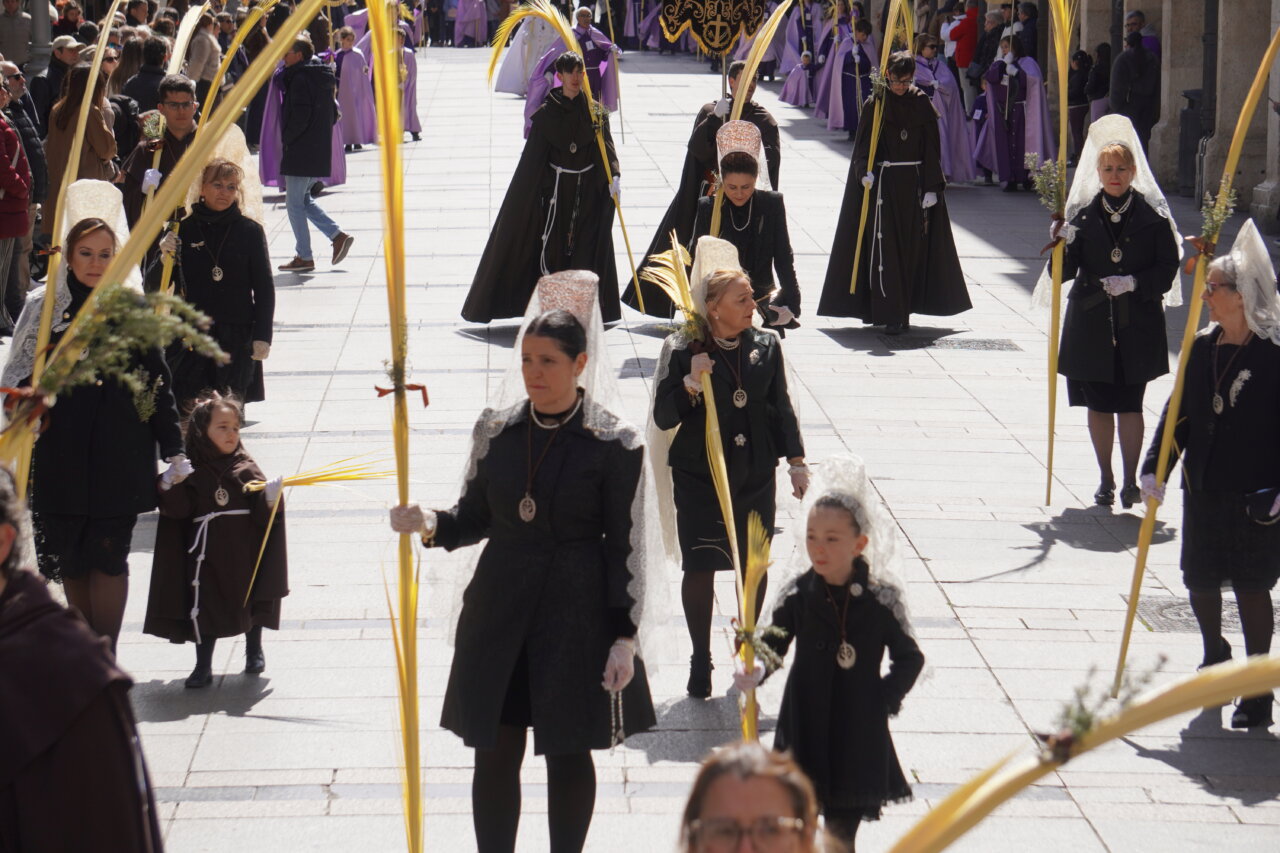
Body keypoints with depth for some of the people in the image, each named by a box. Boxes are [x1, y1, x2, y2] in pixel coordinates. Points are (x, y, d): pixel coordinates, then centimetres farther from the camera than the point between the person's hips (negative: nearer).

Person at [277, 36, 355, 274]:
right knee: (304, 199, 20)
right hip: (320, 151, 9)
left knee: (294, 203, -1)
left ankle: (304, 257, 1)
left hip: (301, 152, -9)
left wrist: (287, 139, -11)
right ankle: (337, 235, 11)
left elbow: (300, 115, -23)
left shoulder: (299, 78, -15)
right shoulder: (325, 77, 12)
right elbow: (333, 113, 17)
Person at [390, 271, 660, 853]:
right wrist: (429, 525, -11)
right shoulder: (496, 429, 3)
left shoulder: (614, 444, -8)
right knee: (495, 753, 6)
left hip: (578, 615, -3)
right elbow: (476, 517, 11)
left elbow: (627, 546, -6)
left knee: (569, 753, 7)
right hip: (499, 608, 3)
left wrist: (624, 637, -9)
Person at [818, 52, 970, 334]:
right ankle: (890, 314, -9)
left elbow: (931, 150, 5)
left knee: (912, 246, 4)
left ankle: (903, 310, 13)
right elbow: (863, 145, -2)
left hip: (914, 183, 2)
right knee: (885, 249, -8)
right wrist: (865, 172, -20)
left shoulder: (922, 104, 4)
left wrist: (932, 188, -1)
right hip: (883, 182, -2)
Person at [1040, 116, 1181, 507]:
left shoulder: (1153, 216, -1)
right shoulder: (1082, 214, 3)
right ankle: (1106, 480, 18)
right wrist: (1062, 246, -19)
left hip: (1138, 325, -2)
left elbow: (1167, 270, -1)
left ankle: (1131, 480, 7)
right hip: (1091, 324, 2)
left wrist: (1134, 282, -16)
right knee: (1099, 405, 7)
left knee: (1130, 404, -3)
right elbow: (1064, 272, 0)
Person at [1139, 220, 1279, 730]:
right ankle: (1215, 654, 40)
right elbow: (1179, 412, 9)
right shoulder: (1203, 348, 5)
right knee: (1199, 581, 13)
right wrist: (1155, 465, 1)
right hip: (1203, 488, 6)